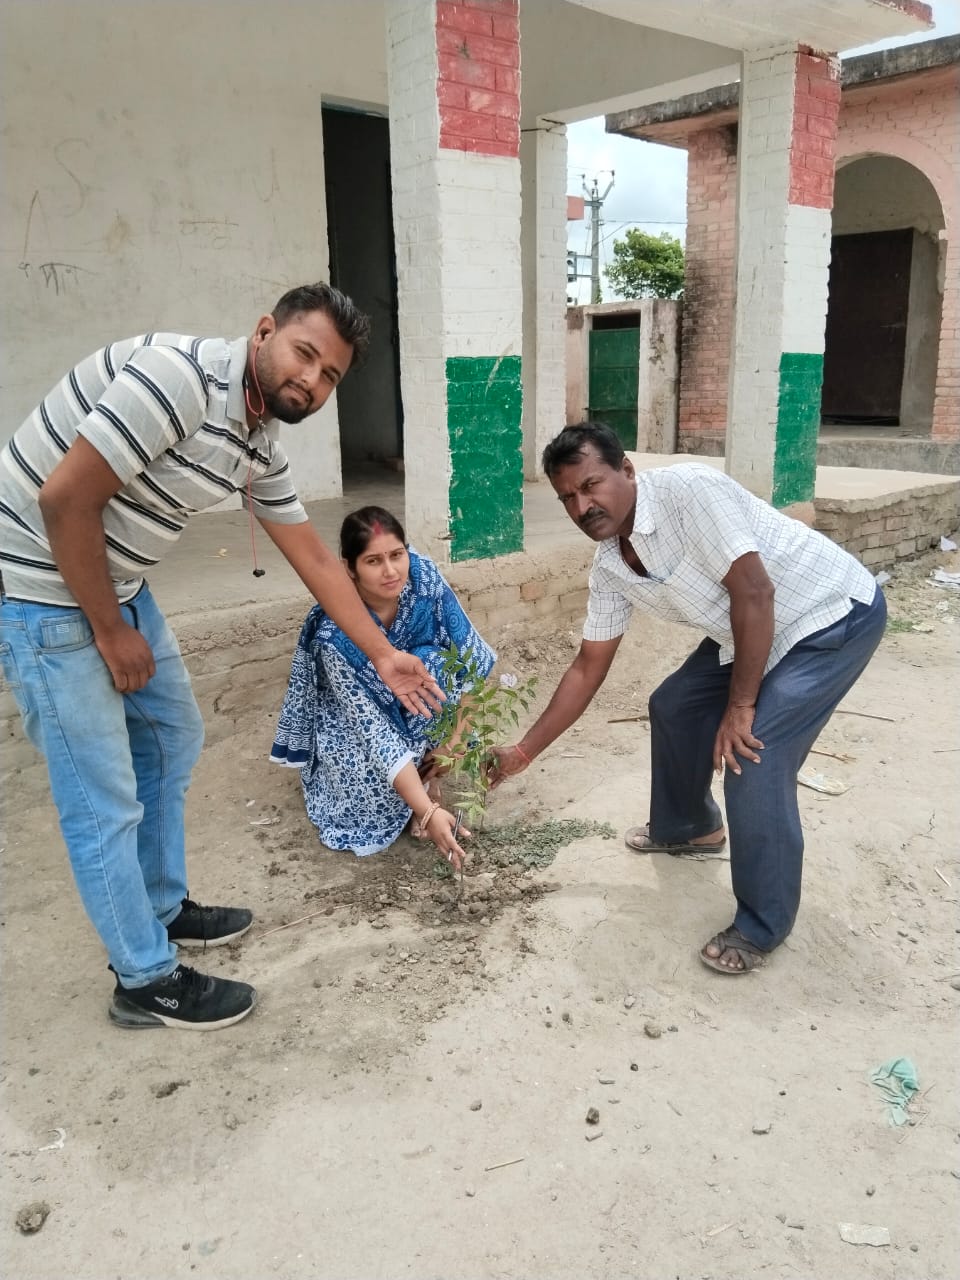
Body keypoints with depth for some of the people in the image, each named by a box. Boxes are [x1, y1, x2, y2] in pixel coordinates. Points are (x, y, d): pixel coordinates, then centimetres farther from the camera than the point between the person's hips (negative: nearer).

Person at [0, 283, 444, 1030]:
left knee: (173, 739, 20)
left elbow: (315, 558, 12)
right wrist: (110, 631, -16)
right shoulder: (180, 375, -25)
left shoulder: (260, 446, 3)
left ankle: (161, 909, 38)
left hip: (116, 583, 9)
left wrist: (383, 655, 14)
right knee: (105, 799, -1)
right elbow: (64, 497, -26)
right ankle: (147, 981, 17)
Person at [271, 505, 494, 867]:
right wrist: (427, 813, -39)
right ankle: (421, 791, 2)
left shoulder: (423, 575, -27)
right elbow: (377, 733, -35)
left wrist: (453, 741, -23)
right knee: (371, 778, -32)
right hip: (356, 720, -4)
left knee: (439, 665, -28)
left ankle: (424, 774, -8)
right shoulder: (335, 636, -35)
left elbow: (471, 659, -20)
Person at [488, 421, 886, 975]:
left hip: (835, 616, -8)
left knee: (750, 757, -19)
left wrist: (740, 707, -24)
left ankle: (764, 923, 1)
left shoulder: (689, 490, -28)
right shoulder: (610, 567, -4)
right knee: (674, 706, 15)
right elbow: (588, 670, 3)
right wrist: (524, 751, 3)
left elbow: (754, 592, -31)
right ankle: (689, 828, 41)